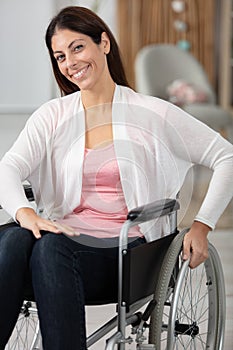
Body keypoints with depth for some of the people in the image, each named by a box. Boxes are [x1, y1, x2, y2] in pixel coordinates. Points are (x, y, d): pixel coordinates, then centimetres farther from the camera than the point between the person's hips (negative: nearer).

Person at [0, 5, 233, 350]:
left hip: (125, 249, -2)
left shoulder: (150, 113, 6)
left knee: (50, 248, -35)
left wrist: (201, 225, -2)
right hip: (66, 233, 3)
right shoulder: (52, 115, 13)